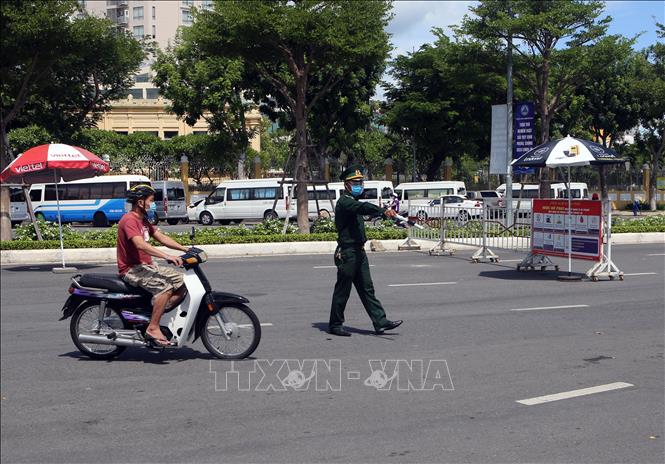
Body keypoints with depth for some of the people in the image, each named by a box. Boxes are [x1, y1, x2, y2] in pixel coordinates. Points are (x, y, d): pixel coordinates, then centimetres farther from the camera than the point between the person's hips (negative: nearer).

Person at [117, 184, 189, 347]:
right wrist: (167, 257, -39)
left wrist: (186, 249, 4)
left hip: (147, 266, 10)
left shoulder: (143, 220, 17)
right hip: (132, 269, -10)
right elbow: (140, 244, -30)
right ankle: (153, 328, -25)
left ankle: (162, 315, 1)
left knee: (182, 280, 0)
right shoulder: (129, 220, -15)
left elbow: (161, 237, 16)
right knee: (165, 286, -30)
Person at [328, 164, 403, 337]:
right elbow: (363, 207, -34)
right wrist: (383, 211, -48)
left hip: (359, 252, 10)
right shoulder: (344, 202, -16)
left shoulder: (353, 201, 18)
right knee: (342, 290, 0)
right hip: (347, 253, -10)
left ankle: (380, 322, 8)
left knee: (367, 289, 8)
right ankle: (335, 325, 10)